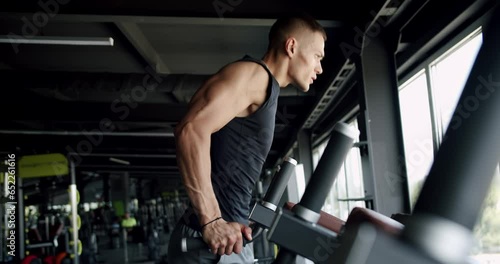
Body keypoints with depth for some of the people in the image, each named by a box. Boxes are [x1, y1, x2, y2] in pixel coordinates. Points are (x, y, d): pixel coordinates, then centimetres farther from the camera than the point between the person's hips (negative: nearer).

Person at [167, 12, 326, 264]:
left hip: (229, 234, 10)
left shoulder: (266, 88, 21)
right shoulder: (254, 74, -8)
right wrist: (212, 221, -25)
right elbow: (191, 130, -23)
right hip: (211, 239, -10)